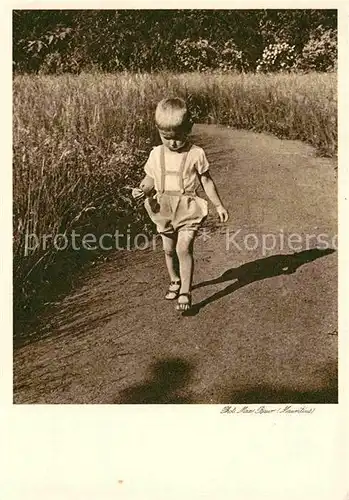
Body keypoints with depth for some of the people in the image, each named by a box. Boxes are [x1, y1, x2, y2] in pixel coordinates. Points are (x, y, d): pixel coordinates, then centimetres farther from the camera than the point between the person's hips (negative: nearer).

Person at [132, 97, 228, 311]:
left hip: (188, 208, -4)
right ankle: (175, 281, 37)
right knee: (169, 249, 14)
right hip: (164, 209, 4)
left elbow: (207, 181, 2)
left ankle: (185, 291, -4)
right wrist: (142, 190, -14)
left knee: (184, 248, -14)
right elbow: (150, 178, 9)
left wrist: (219, 205, 5)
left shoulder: (196, 154, -6)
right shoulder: (156, 154, 2)